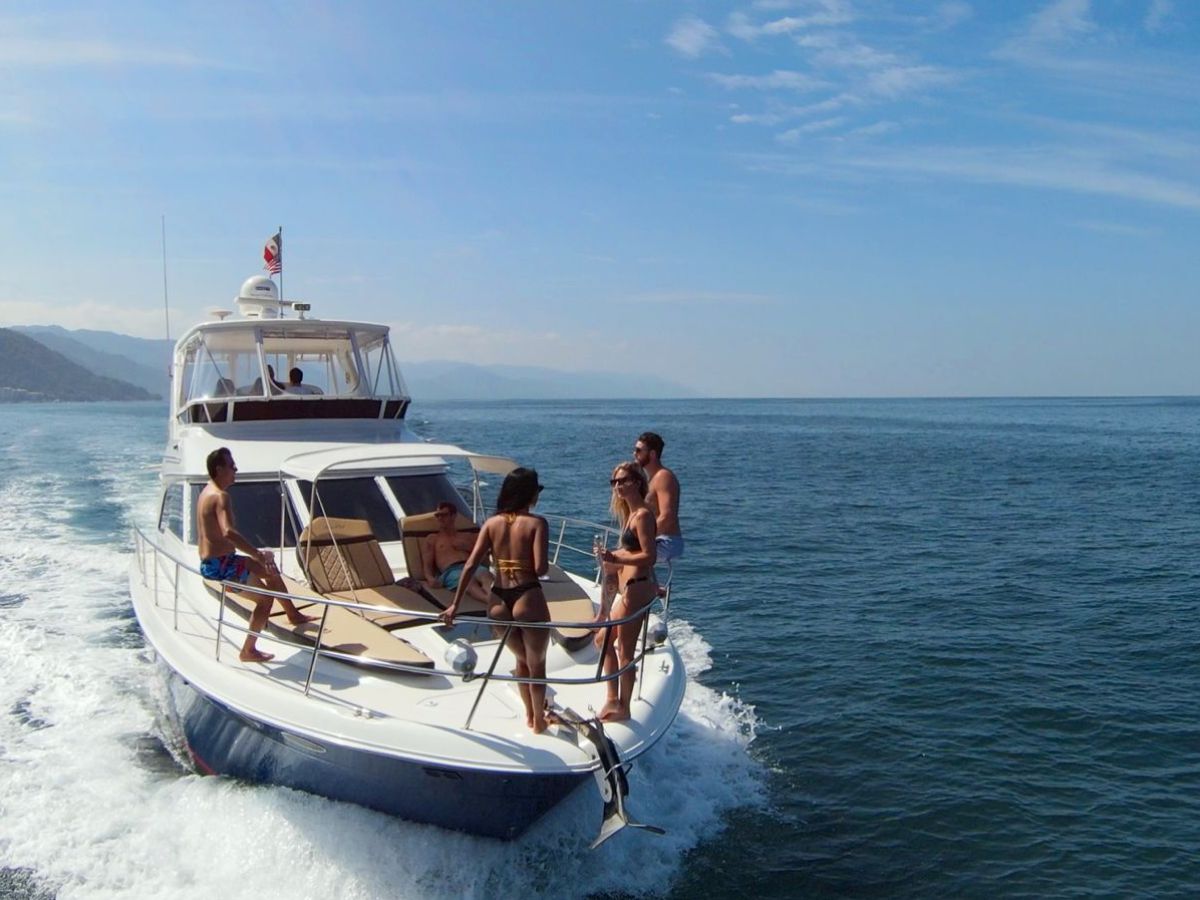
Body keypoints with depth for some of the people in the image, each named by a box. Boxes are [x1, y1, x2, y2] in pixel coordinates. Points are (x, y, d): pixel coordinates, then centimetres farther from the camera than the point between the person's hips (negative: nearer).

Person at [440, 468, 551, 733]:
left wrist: (455, 605, 2)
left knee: (522, 660, 28)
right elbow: (540, 568, -18)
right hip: (528, 599, -5)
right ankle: (538, 721, 31)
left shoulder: (492, 523, 4)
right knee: (537, 665, 18)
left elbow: (471, 565, 0)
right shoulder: (536, 523, -8)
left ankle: (530, 714, 42)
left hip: (498, 602, 5)